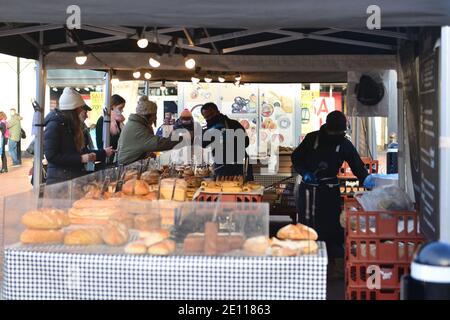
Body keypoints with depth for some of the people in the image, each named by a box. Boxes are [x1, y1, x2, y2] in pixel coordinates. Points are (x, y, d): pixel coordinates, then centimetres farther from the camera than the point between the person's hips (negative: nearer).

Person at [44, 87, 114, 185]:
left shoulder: (70, 125, 15)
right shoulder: (54, 125, -11)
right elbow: (51, 156, -18)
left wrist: (103, 153, 22)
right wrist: (80, 159, -20)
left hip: (75, 175, 8)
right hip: (59, 178, -8)